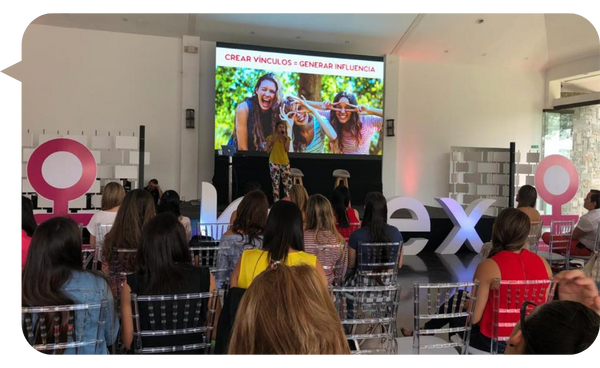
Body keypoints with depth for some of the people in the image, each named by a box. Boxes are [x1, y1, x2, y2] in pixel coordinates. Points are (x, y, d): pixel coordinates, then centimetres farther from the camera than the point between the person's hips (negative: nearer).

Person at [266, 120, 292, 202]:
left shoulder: (286, 137, 8)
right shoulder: (271, 137, -1)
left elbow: (287, 150, -3)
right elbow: (268, 151, -3)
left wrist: (286, 139, -10)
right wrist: (273, 141, -14)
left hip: (285, 163, 3)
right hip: (274, 163, -3)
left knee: (288, 183, 0)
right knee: (275, 183, -2)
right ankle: (276, 202, 4)